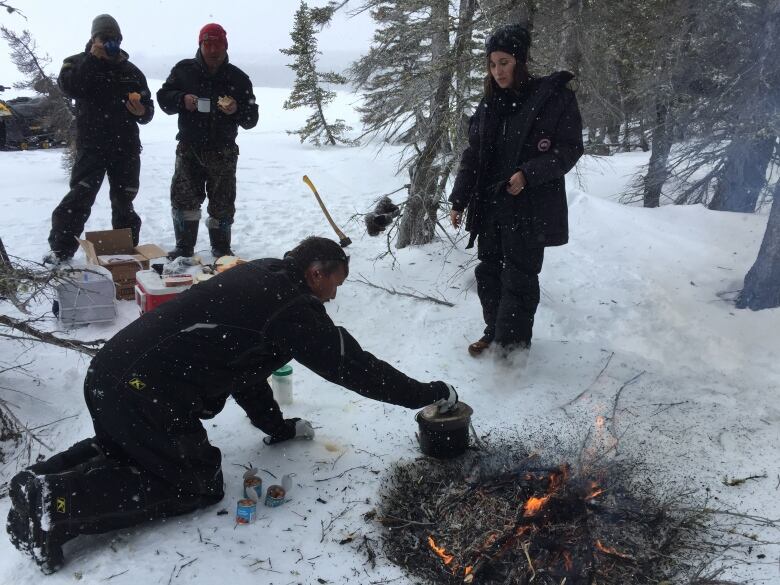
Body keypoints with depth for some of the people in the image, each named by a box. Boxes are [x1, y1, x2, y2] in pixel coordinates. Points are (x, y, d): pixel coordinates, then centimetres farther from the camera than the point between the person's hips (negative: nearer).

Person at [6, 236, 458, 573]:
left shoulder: (260, 279, 16)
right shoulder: (294, 309, -11)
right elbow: (354, 366, -8)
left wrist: (277, 426, 29)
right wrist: (431, 394, 2)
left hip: (111, 372, 10)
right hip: (146, 393, -10)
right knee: (197, 483, 8)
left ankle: (45, 479, 14)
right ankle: (57, 502, -5)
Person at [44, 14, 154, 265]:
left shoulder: (131, 71, 13)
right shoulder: (78, 63, 6)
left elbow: (148, 110, 13)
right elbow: (68, 87, -15)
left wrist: (142, 111, -11)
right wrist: (93, 58, -17)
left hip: (126, 145, 3)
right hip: (91, 143, -3)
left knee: (124, 200, 9)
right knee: (80, 196, -12)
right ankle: (61, 250, -6)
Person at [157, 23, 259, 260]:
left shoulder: (238, 78, 1)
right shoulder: (184, 70, 2)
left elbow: (251, 119, 1)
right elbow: (163, 97, 8)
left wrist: (236, 109, -21)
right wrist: (182, 99, -13)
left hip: (223, 151, 0)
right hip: (189, 149, 0)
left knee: (222, 204, 6)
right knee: (184, 198, -4)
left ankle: (221, 248, 21)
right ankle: (184, 247, 10)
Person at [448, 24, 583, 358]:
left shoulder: (553, 96, -6)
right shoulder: (490, 104, 10)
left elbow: (570, 149, -8)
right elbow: (473, 154, 13)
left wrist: (528, 174, -20)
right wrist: (458, 200, 9)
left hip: (530, 207, -5)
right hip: (489, 205, 6)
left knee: (519, 276, -1)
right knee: (488, 272, 10)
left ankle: (513, 341, 13)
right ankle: (495, 331, 26)